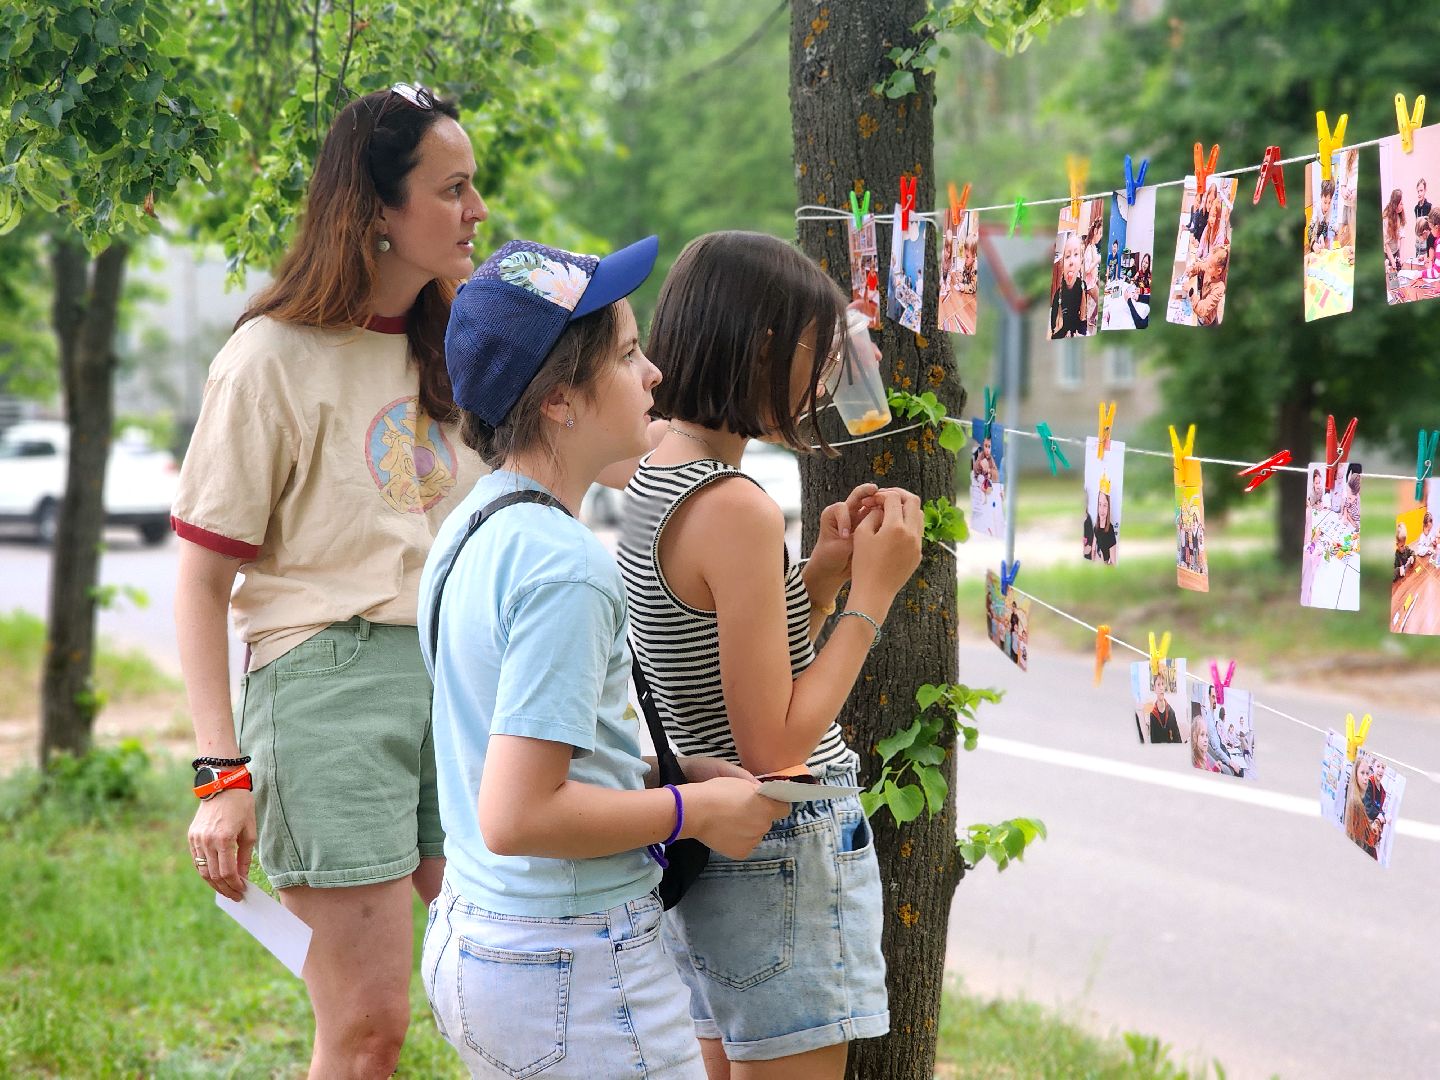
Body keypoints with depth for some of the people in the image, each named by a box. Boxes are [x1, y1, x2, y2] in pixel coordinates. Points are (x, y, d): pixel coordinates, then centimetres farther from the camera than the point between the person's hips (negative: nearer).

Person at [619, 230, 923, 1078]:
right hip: (784, 859, -10)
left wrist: (823, 574, 6)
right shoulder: (736, 509, -21)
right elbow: (774, 746, -20)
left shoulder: (651, 483, 7)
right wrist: (872, 590, -15)